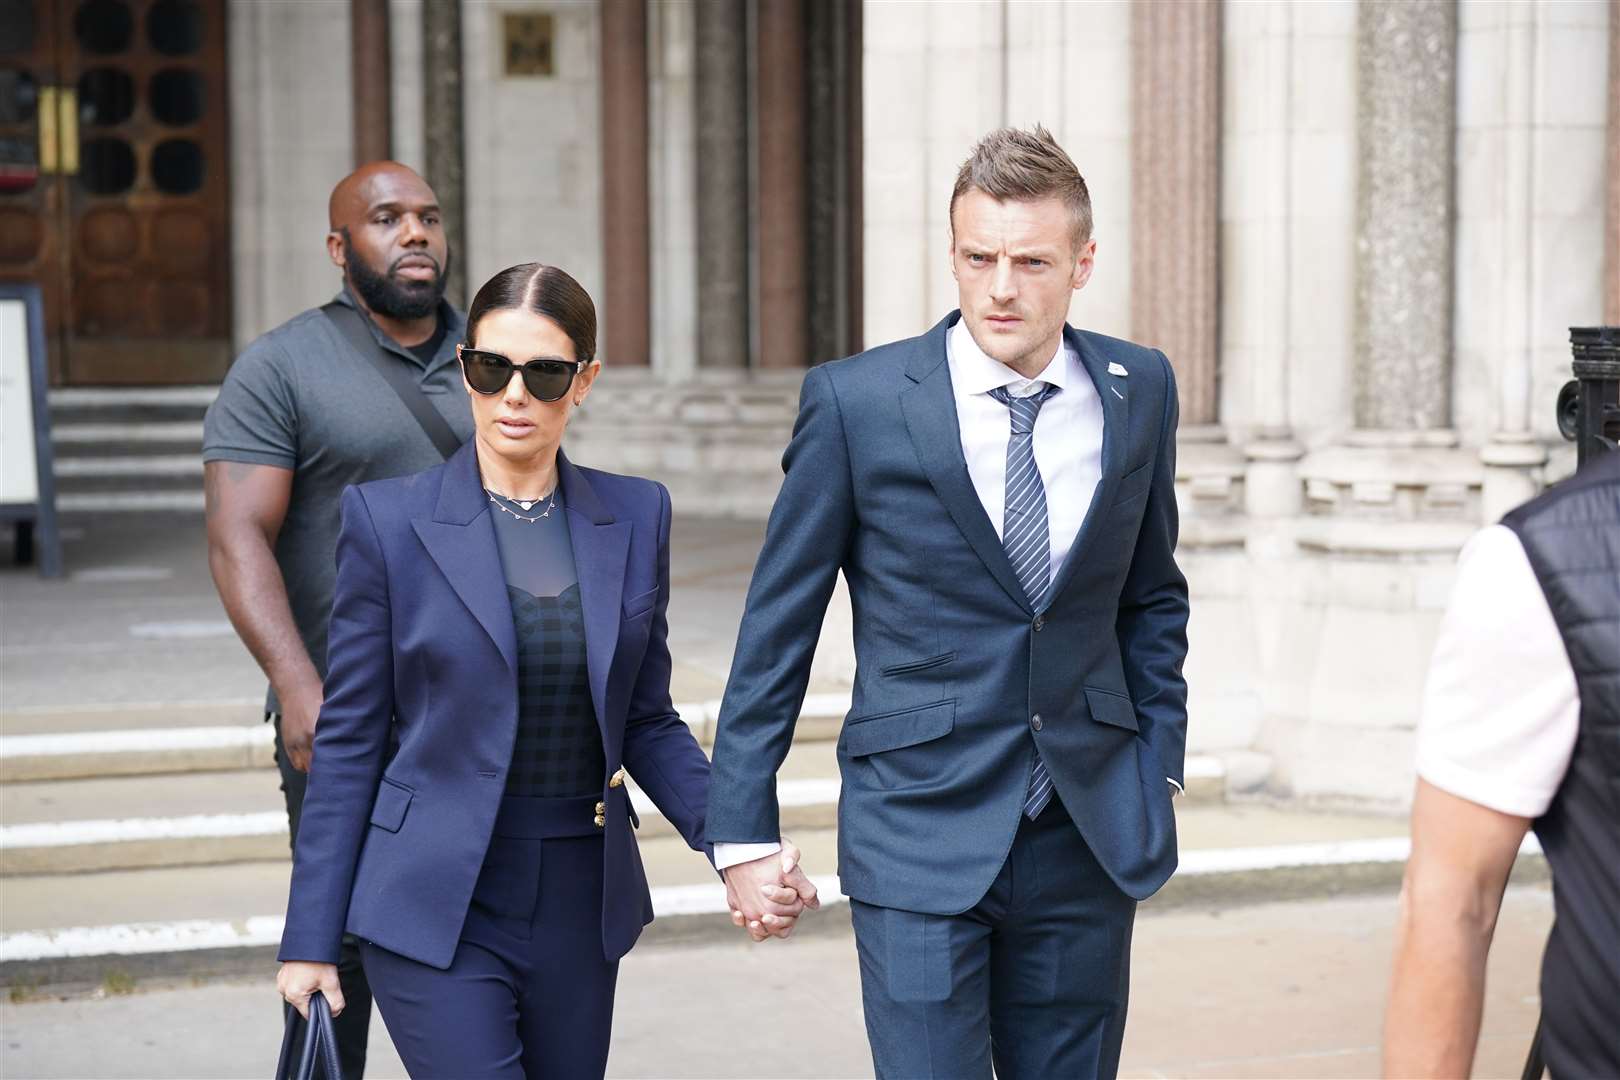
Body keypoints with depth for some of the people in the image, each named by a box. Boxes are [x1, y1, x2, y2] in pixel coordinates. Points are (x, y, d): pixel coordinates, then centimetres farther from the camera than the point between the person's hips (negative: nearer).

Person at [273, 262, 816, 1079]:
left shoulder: (635, 518, 4)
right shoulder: (389, 519, -5)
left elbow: (647, 721, 10)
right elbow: (349, 742, -2)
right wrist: (311, 938, -3)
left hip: (581, 906, 4)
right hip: (437, 912, -4)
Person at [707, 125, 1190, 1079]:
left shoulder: (1140, 391, 3)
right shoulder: (856, 403, -8)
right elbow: (777, 625, -3)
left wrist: (1159, 770, 9)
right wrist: (743, 829, -3)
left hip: (1090, 836, 4)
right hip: (923, 832, -3)